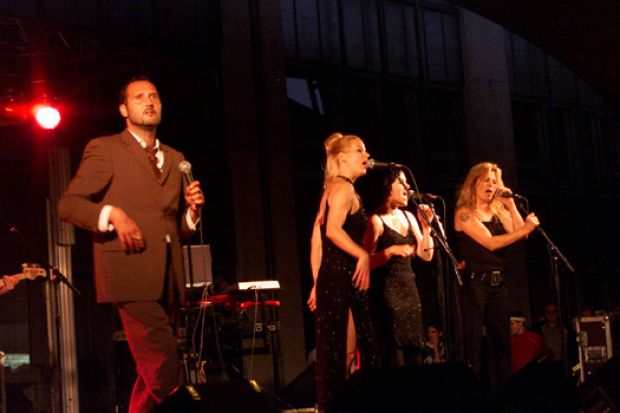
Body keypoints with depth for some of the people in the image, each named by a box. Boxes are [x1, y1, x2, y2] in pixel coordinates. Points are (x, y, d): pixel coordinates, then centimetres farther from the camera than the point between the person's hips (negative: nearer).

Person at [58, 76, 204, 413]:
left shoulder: (175, 159, 22)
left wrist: (193, 209, 2)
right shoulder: (104, 149, 4)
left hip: (167, 277, 7)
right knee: (166, 368, -16)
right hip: (131, 273, -7)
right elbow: (67, 205, -2)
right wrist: (111, 213, -18)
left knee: (152, 371, 10)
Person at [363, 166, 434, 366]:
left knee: (414, 351, 6)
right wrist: (391, 251, -24)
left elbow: (426, 255, 12)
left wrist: (426, 225, 4)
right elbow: (368, 262, -12)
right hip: (388, 289, -7)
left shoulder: (408, 217, 13)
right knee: (394, 352, -11)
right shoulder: (377, 221, -7)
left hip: (410, 289, 7)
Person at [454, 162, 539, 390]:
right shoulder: (465, 213, -5)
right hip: (475, 282, -7)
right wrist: (525, 229, -21)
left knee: (502, 340, 7)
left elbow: (521, 236, 3)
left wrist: (511, 205, -1)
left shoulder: (498, 211, 14)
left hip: (498, 283, 7)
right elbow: (490, 243, -16)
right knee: (473, 343, -6)